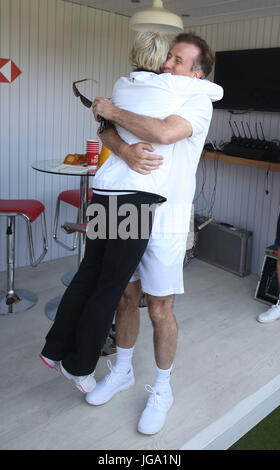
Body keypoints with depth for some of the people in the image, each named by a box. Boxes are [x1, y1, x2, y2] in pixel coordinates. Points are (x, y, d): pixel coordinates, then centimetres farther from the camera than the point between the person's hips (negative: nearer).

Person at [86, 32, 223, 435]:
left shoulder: (199, 102, -7)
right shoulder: (147, 93, 11)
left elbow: (164, 133, -28)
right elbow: (107, 131, -3)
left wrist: (112, 110, -16)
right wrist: (124, 149, -25)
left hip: (165, 223, -5)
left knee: (160, 311, 3)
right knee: (125, 296, 16)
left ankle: (162, 390, 26)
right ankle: (122, 371, 38)